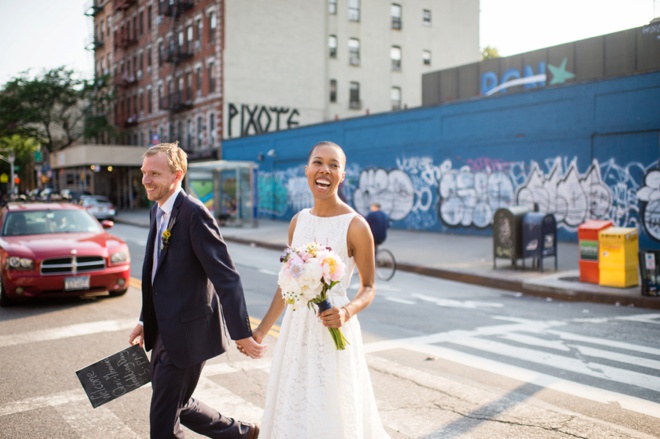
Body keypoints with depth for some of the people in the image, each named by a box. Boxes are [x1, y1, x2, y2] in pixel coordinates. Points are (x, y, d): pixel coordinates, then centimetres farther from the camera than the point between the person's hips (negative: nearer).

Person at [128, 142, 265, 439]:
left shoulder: (194, 213, -19)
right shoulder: (158, 210, 8)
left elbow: (226, 277, -23)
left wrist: (242, 334, -24)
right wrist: (145, 321, 17)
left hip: (187, 333, -9)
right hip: (164, 332, 9)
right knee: (177, 405, 21)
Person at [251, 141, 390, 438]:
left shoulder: (355, 226, -12)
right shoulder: (298, 221, 4)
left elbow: (368, 288, -4)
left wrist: (347, 311, -25)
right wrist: (261, 331, 14)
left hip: (332, 331, -5)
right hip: (296, 328, 5)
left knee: (331, 414, 5)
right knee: (293, 412, 16)